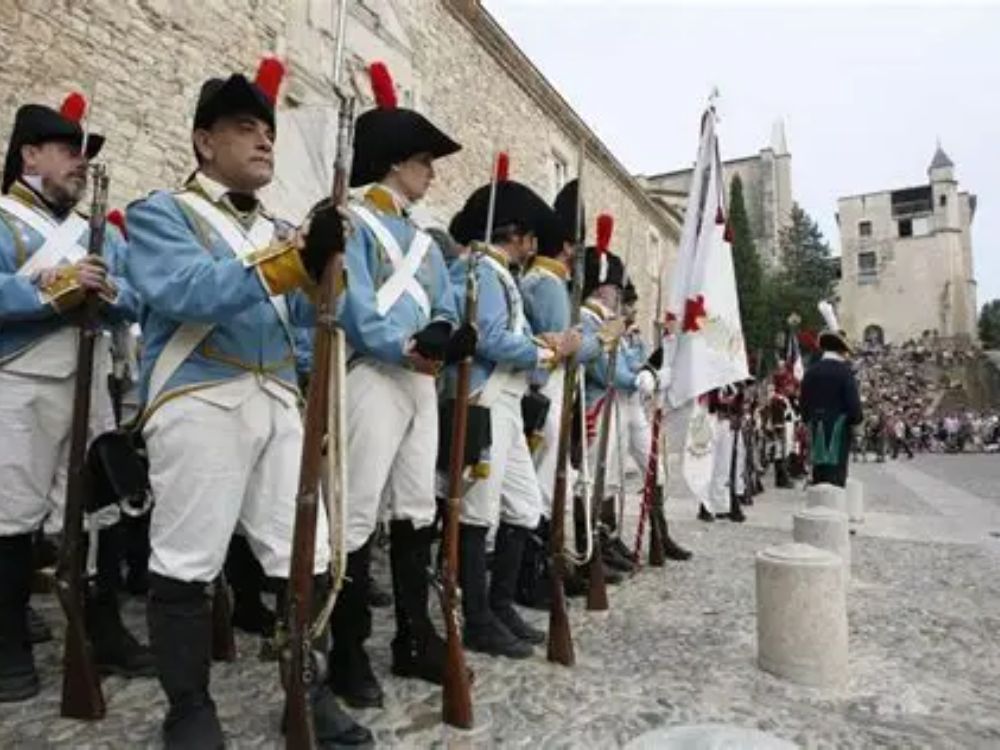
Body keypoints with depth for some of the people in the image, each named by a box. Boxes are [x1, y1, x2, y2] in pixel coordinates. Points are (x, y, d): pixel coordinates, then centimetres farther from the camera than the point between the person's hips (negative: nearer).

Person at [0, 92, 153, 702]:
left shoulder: (102, 231, 18)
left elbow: (136, 302, 9)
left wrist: (107, 290, -10)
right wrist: (54, 290, -20)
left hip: (93, 386, 5)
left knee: (100, 511, 8)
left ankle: (107, 632, 20)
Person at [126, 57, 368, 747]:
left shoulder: (278, 228, 21)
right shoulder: (161, 213, 4)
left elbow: (306, 313, 9)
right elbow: (185, 292, -16)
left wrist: (323, 263, -10)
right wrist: (289, 265, -23)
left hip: (280, 403, 6)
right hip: (200, 403, -5)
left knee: (305, 558, 7)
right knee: (187, 564, 2)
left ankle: (311, 693, 22)